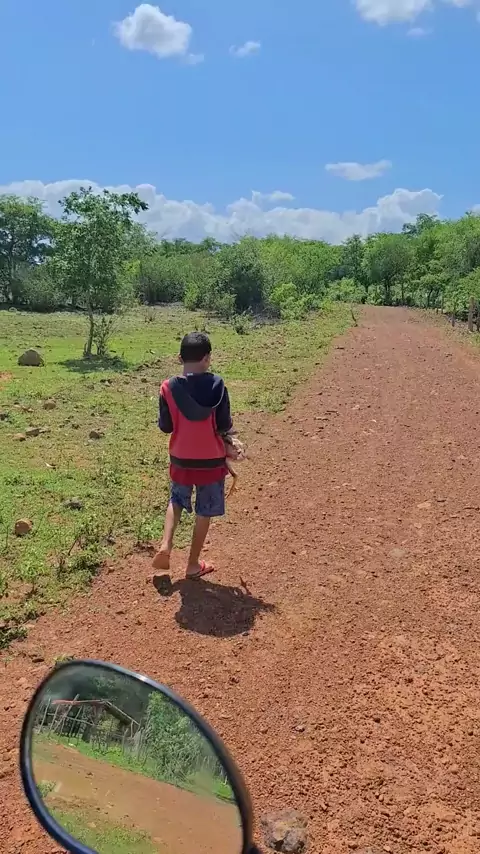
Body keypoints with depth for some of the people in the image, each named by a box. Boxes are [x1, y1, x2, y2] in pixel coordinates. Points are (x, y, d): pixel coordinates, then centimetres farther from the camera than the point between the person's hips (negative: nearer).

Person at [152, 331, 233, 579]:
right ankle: (193, 564, 24)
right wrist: (228, 428, 11)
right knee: (204, 512, 14)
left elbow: (165, 426, -3)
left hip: (181, 459, 2)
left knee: (176, 501, 26)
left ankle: (165, 546, 8)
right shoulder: (217, 386, -15)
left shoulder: (169, 388, -11)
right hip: (211, 461, -2)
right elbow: (224, 426, -11)